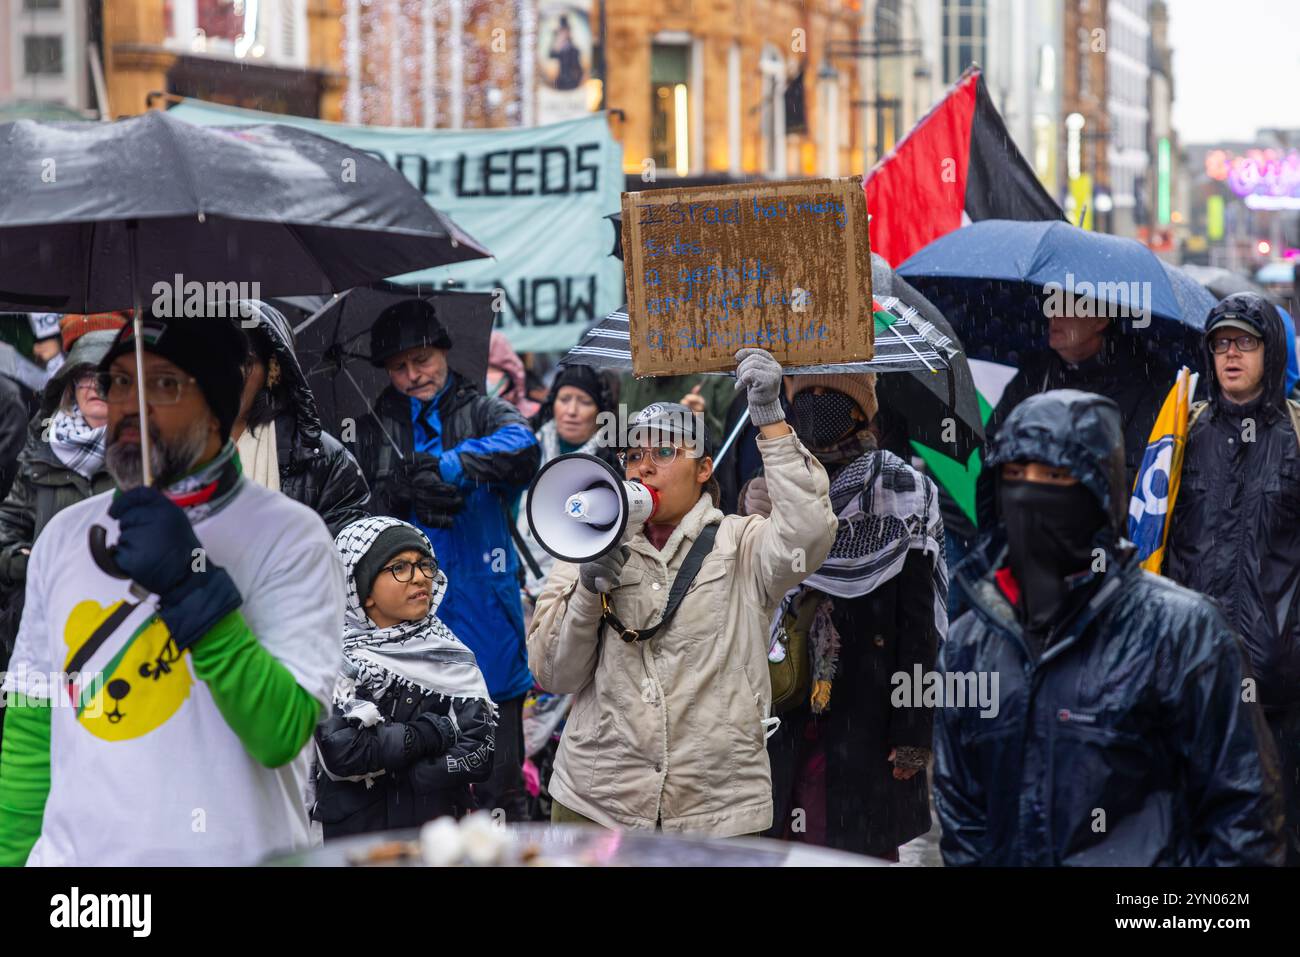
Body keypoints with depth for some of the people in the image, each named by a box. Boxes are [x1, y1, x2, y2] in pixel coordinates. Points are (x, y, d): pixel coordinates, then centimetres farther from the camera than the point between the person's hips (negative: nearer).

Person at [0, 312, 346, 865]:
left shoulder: (290, 536, -9)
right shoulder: (65, 535, 6)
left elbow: (282, 735, -20)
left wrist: (193, 586, -27)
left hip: (225, 852, -4)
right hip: (69, 853, 4)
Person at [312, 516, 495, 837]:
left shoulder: (451, 654, 0)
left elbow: (479, 755, -9)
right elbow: (341, 753, -22)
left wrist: (381, 774, -16)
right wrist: (435, 730, -15)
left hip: (441, 832, 3)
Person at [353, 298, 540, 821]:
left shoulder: (482, 412, 7)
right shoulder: (374, 428, 14)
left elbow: (523, 446, -16)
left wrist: (448, 465, -26)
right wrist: (400, 490, -16)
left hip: (483, 615, -2)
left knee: (497, 782, 1)